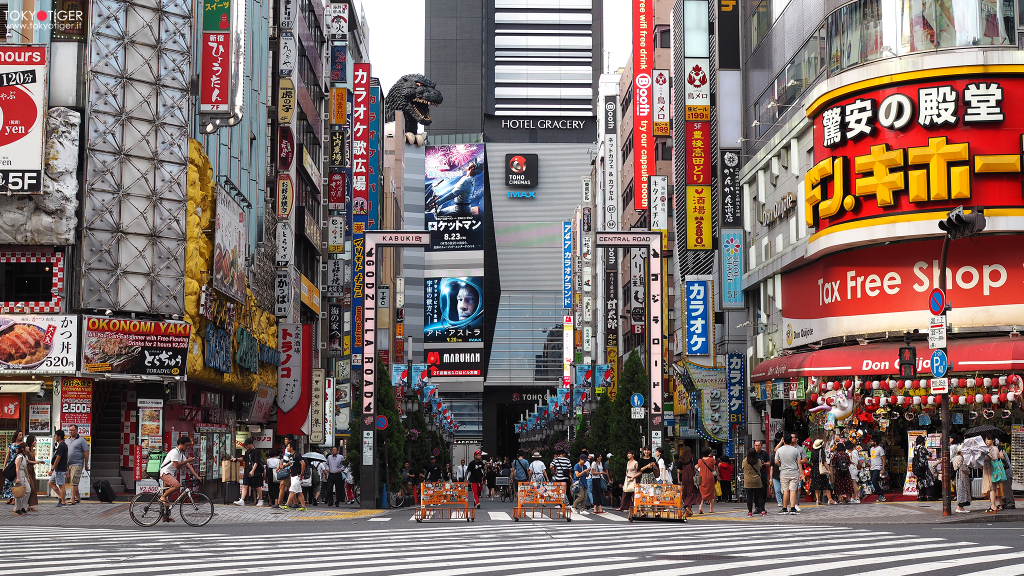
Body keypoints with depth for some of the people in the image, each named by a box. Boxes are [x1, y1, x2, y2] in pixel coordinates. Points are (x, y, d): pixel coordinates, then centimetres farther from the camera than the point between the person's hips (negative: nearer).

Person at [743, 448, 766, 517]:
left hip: (748, 482, 0)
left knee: (749, 497, 1)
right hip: (757, 482, 0)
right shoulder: (758, 461, -4)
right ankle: (763, 511, 4)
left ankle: (750, 512, 0)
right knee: (760, 497, 7)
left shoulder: (744, 461, -6)